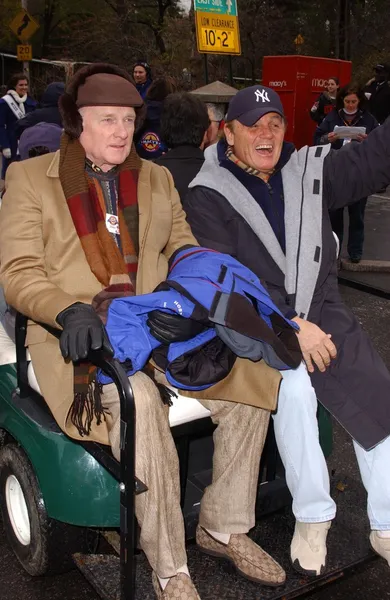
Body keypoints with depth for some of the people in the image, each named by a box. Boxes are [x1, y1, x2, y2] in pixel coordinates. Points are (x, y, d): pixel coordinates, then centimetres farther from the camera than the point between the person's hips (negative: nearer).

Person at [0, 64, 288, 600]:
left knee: (253, 372, -17)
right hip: (80, 335, -4)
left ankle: (224, 527, 0)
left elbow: (183, 247, 11)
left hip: (157, 325, 5)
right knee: (138, 400, -35)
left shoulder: (157, 178, 19)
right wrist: (70, 310, -23)